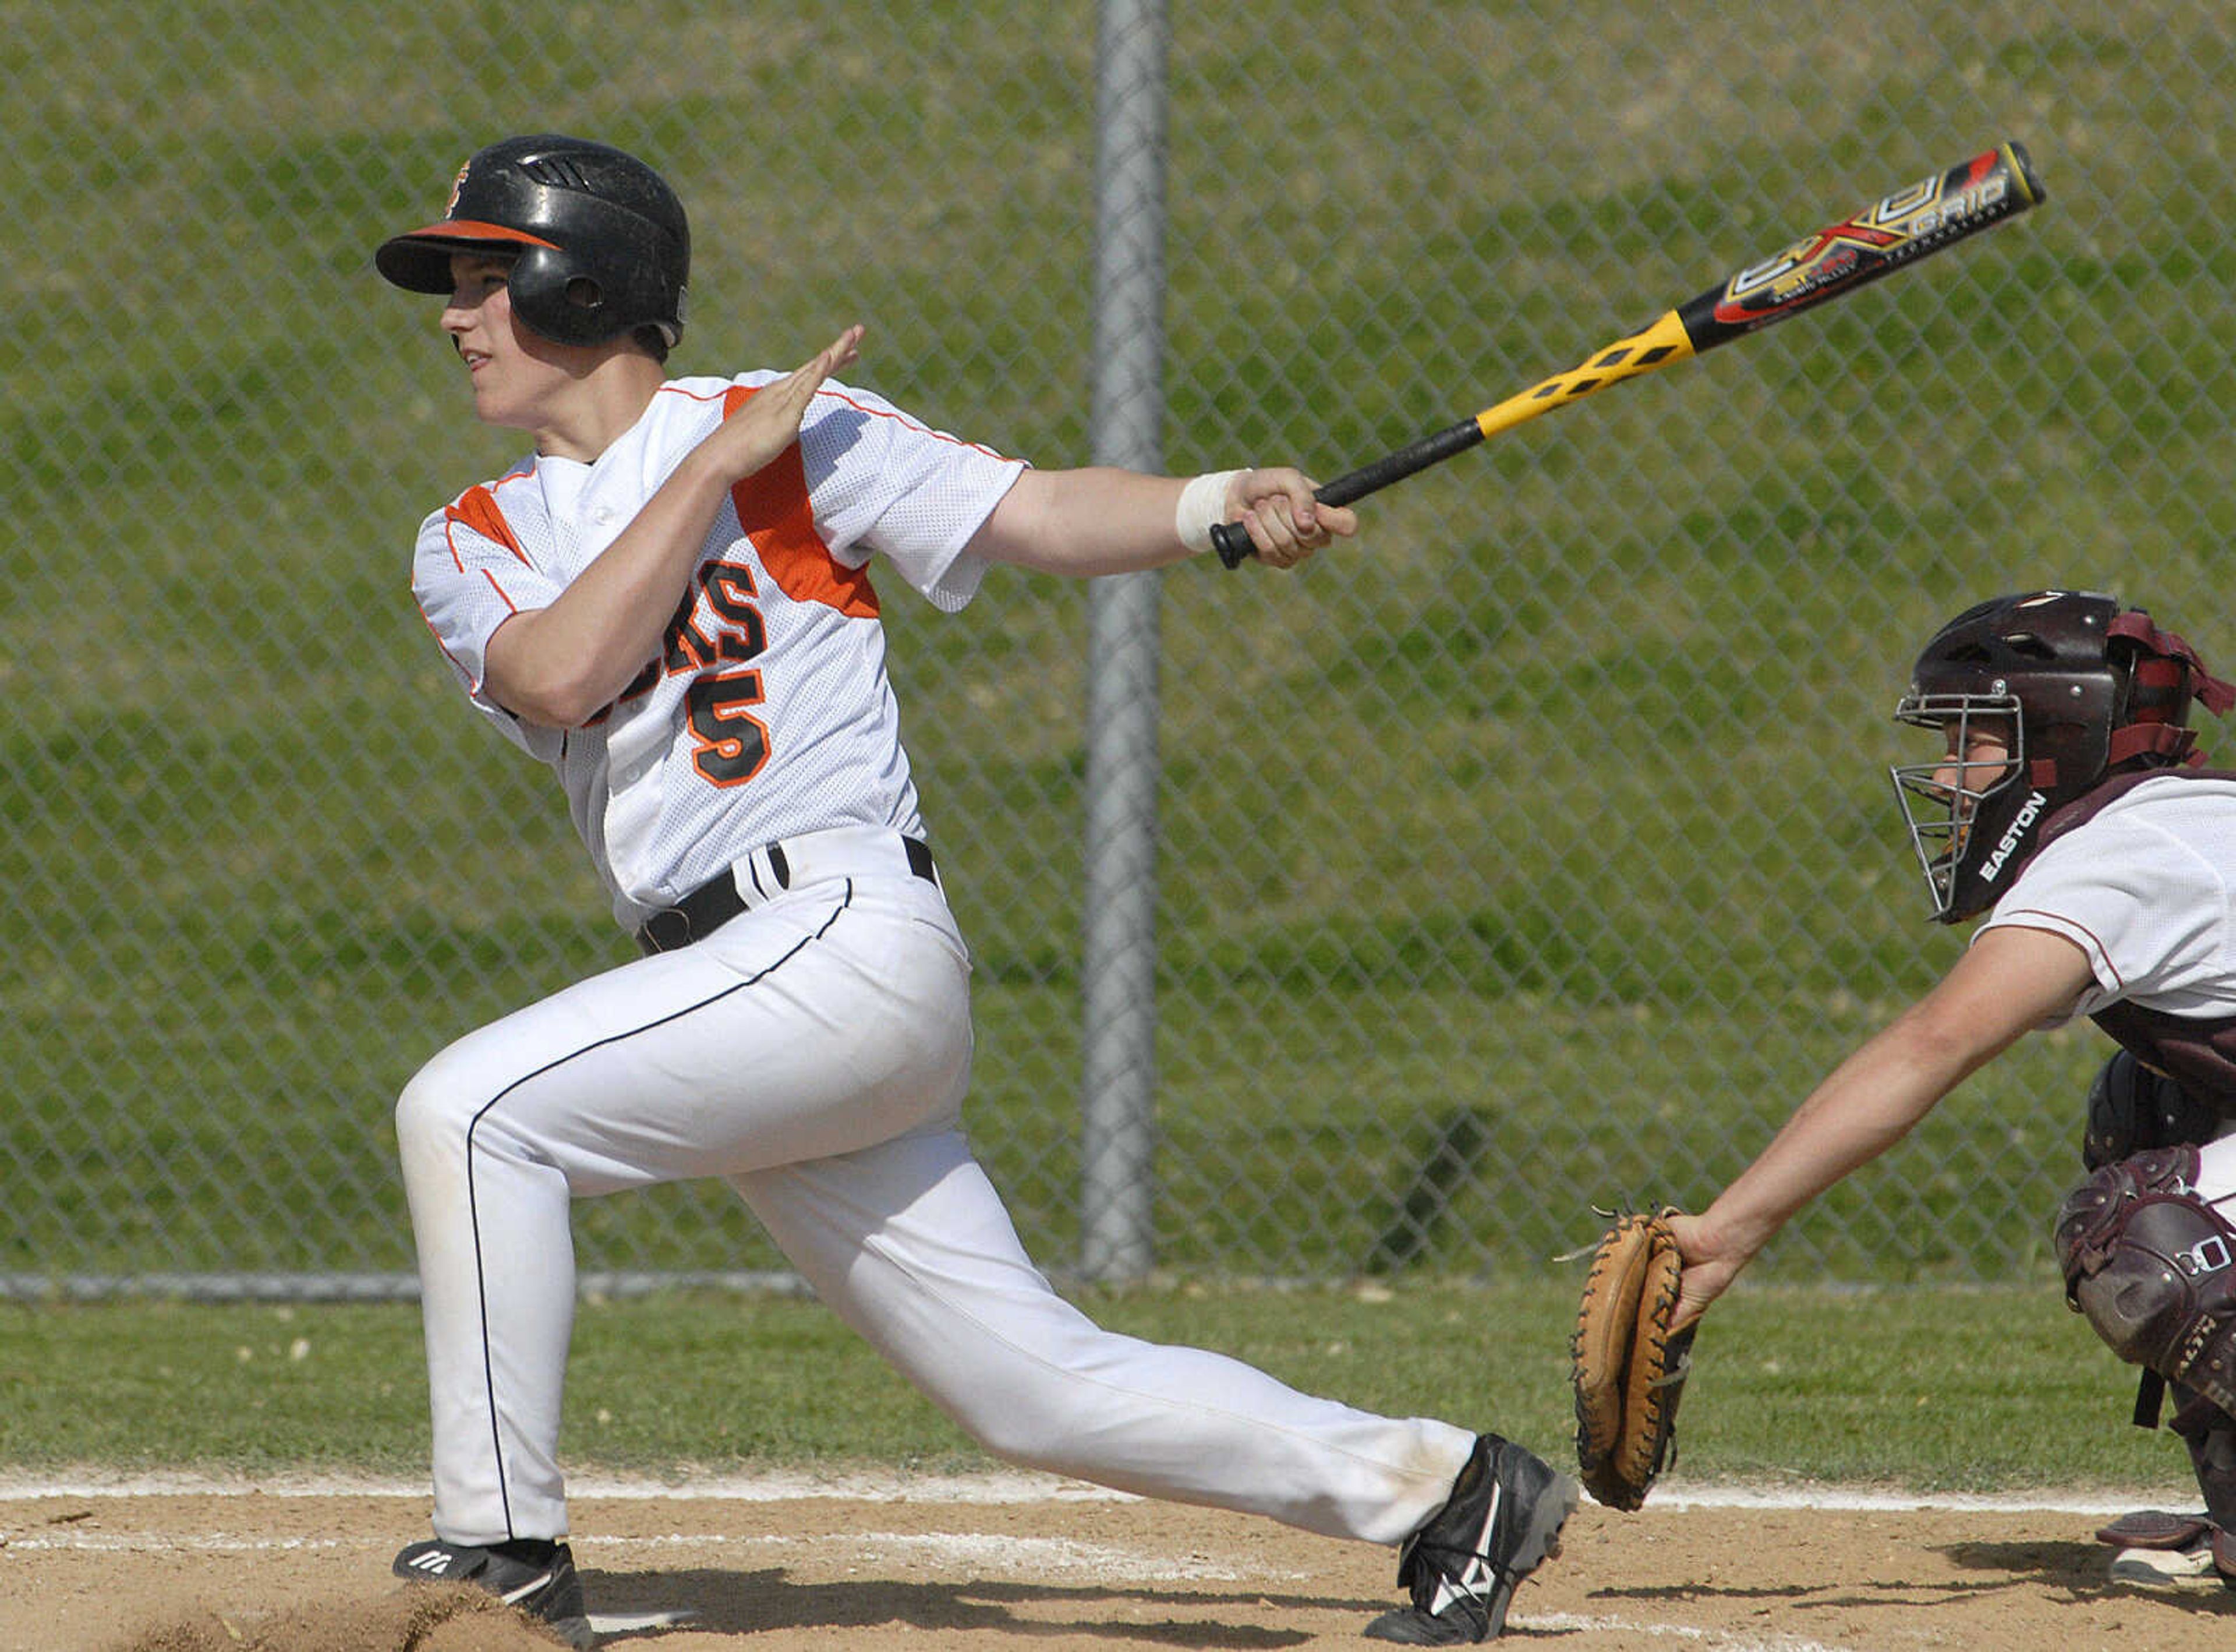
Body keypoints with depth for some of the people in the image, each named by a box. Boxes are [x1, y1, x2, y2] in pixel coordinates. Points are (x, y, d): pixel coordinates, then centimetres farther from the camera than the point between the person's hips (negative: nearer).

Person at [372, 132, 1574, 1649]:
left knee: (472, 1111, -19)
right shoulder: (472, 544, 16)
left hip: (852, 939, -6)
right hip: (730, 991, 6)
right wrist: (718, 468, -5)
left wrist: (1215, 504, -21)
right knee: (1040, 1387, 3)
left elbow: (1040, 514, -3)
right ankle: (1437, 1486, 13)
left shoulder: (789, 428, 3)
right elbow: (562, 675, -4)